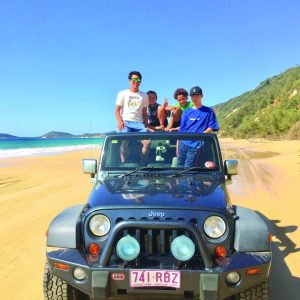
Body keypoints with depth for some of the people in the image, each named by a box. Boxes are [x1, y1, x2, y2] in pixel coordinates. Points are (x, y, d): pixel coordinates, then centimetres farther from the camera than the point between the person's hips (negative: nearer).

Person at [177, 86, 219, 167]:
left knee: (188, 168, -7)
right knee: (179, 166, 5)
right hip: (183, 144, 4)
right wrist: (178, 147, 9)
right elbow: (181, 130, 15)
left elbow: (211, 128, 2)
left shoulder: (208, 111, 8)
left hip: (195, 146, -4)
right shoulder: (186, 112, 17)